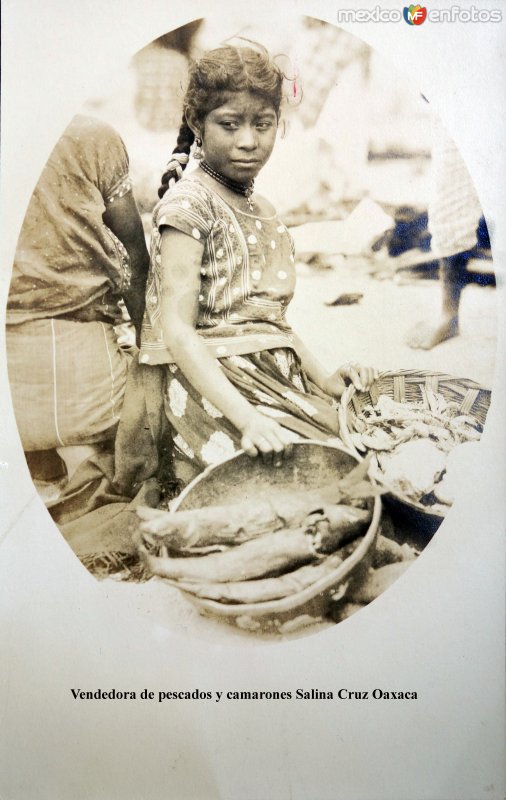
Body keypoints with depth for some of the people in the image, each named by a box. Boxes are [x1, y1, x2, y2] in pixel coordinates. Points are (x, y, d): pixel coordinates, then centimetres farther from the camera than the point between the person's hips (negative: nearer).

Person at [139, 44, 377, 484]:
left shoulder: (265, 212, 17)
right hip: (213, 389, -8)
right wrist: (246, 417, -30)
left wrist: (324, 378, 0)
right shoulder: (188, 200, -7)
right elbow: (177, 328, -18)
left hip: (281, 380, 8)